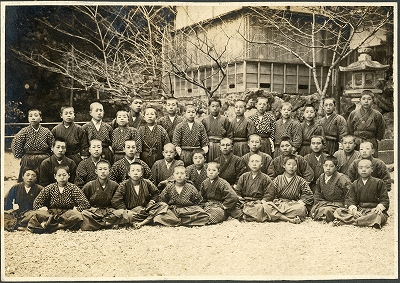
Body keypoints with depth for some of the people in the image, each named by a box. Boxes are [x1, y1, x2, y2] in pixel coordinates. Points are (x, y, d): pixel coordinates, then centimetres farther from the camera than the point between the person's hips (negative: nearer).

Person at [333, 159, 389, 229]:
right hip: (359, 210, 3)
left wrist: (379, 208, -22)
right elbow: (350, 200, 7)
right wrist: (353, 210, -15)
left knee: (378, 216, -41)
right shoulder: (355, 184, 12)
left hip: (373, 210, -3)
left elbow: (384, 200, 0)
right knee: (338, 211, -15)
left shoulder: (378, 183, 3)